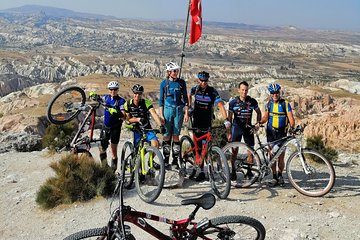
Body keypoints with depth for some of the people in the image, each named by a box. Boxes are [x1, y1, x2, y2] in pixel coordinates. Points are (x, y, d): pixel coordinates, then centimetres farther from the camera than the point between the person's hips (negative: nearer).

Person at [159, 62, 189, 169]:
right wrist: (161, 115, -3)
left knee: (176, 135, 2)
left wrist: (186, 113, -1)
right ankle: (166, 160, 11)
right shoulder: (164, 83, 0)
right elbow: (161, 100, 3)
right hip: (167, 109, 0)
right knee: (167, 136, 2)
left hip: (179, 110, 0)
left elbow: (185, 98, 6)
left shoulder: (181, 82, 3)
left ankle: (175, 160, 10)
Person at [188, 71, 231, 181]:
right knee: (198, 144, -2)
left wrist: (226, 120, -31)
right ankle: (201, 171, 5)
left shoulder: (213, 91, -11)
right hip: (196, 121, 2)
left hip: (207, 122, -2)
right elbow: (189, 96, 23)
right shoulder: (195, 89, -1)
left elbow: (220, 105, -20)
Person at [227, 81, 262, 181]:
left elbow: (258, 112, 13)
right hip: (237, 128, -1)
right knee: (235, 150, -2)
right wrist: (229, 132, -1)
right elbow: (229, 118, 1)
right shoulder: (233, 102, -5)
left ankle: (249, 171, 16)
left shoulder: (252, 101, -4)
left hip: (248, 128, 1)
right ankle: (233, 171, 10)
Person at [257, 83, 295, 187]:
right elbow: (265, 117, 9)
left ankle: (280, 175, 21)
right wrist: (260, 122, -10)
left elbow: (291, 118, -7)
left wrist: (292, 128, -23)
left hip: (281, 133, -3)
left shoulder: (285, 104, -3)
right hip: (271, 132, 3)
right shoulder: (268, 104, 7)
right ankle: (274, 177, 13)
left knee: (281, 157, -1)